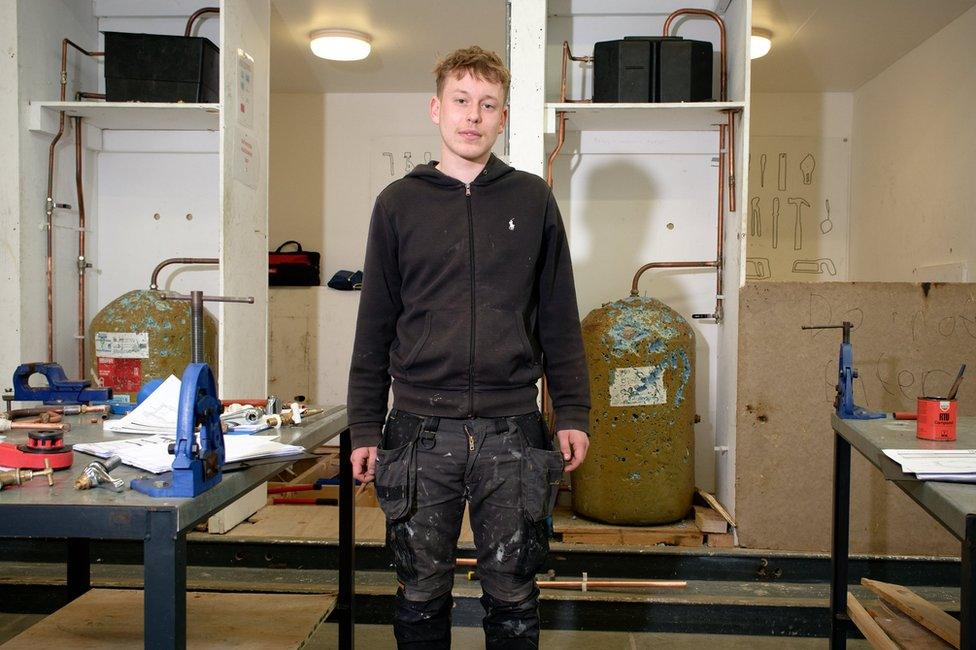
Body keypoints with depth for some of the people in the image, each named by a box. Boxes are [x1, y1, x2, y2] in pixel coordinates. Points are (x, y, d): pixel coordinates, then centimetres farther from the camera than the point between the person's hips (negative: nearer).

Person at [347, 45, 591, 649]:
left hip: (512, 429, 0)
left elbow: (559, 317, 8)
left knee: (512, 593, 11)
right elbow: (376, 324, 6)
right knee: (422, 591, 12)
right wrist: (366, 428, 3)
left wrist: (573, 413, 3)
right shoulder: (399, 203, 5)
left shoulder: (533, 199, 6)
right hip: (420, 431, 0)